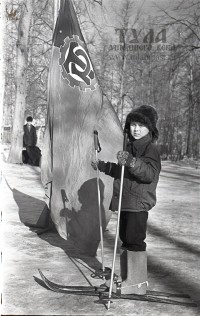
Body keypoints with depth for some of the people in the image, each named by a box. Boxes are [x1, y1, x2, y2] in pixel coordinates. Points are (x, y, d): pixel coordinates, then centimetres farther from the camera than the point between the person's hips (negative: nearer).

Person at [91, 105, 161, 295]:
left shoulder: (150, 149, -10)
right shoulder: (131, 147, 18)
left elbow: (150, 173, -29)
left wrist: (131, 161, -42)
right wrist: (102, 166, 34)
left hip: (138, 203, -9)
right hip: (125, 201, 9)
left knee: (135, 240, -6)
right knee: (126, 240, 13)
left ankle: (138, 283, 2)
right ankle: (126, 278, 23)